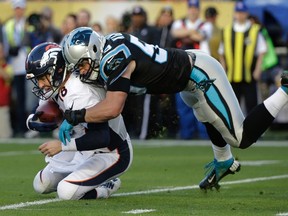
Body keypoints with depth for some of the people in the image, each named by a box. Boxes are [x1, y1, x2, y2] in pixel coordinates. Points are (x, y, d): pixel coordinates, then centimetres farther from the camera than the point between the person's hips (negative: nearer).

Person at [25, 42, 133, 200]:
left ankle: (106, 186, 1)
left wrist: (62, 146, -38)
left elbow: (102, 138, -36)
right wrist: (33, 120, -6)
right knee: (41, 185, 10)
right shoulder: (60, 85, -5)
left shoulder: (81, 94, -33)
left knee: (67, 192, -24)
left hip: (111, 155, -10)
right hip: (86, 151, 10)